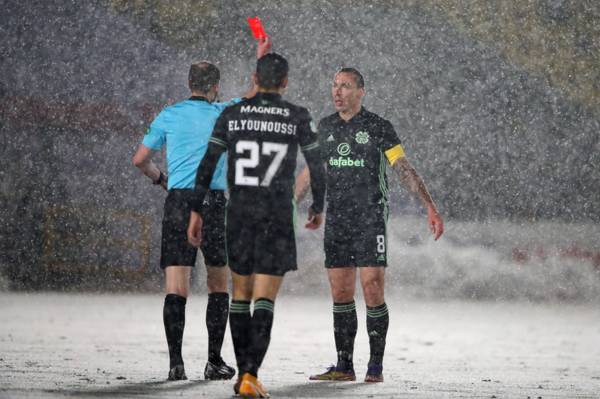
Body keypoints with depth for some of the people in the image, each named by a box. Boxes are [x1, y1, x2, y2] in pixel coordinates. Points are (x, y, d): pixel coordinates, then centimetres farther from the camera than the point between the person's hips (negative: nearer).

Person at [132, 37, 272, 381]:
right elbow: (254, 96, 26)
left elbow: (140, 159, 10)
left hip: (177, 201, 1)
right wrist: (262, 59, 37)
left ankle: (176, 362, -15)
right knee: (219, 285, 12)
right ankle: (215, 361, 10)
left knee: (176, 287, -4)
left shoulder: (169, 115, 8)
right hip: (214, 204, -1)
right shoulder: (223, 114, 7)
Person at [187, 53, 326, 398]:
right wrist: (318, 206, 19)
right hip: (278, 218, -3)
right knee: (265, 299, -5)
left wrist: (196, 212, 4)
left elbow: (207, 165, -1)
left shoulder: (232, 115, 2)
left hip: (239, 215, 3)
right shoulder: (298, 117, -3)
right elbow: (317, 167, 3)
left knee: (241, 293, 17)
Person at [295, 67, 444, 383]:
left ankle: (376, 365, 1)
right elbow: (310, 171, 21)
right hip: (336, 223, 5)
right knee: (340, 295, 5)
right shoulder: (325, 127, 10)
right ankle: (344, 366, 10)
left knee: (373, 294, -8)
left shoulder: (378, 127, -4)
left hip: (370, 223, -4)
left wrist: (430, 207, -13)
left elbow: (404, 169, -5)